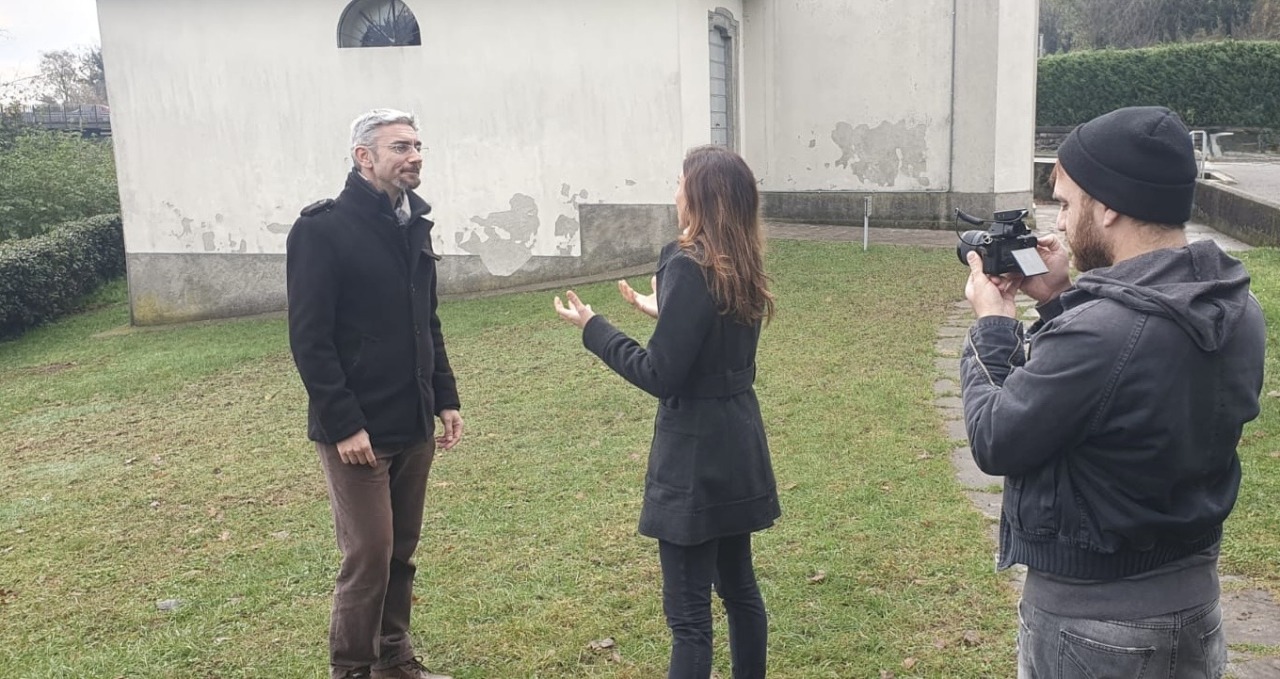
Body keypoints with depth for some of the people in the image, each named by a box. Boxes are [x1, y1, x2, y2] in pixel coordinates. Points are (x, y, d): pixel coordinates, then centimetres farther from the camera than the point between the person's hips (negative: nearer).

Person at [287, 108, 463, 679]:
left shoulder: (413, 225, 11)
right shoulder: (322, 230, -12)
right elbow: (309, 340, -15)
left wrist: (445, 399, 11)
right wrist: (343, 425, -19)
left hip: (414, 425, 7)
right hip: (359, 430, -7)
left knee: (401, 552, 15)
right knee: (368, 557, -1)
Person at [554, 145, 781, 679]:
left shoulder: (689, 266, -19)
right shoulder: (741, 264, 6)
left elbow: (661, 375, -20)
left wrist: (592, 328, -10)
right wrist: (663, 312, 26)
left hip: (695, 452, -9)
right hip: (736, 441, 9)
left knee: (688, 610, -1)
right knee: (738, 584, 21)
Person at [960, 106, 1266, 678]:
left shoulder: (1099, 332, -31)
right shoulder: (1239, 310, -4)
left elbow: (995, 442, -19)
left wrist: (991, 325, -7)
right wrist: (1062, 303, 3)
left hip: (1092, 618, -7)